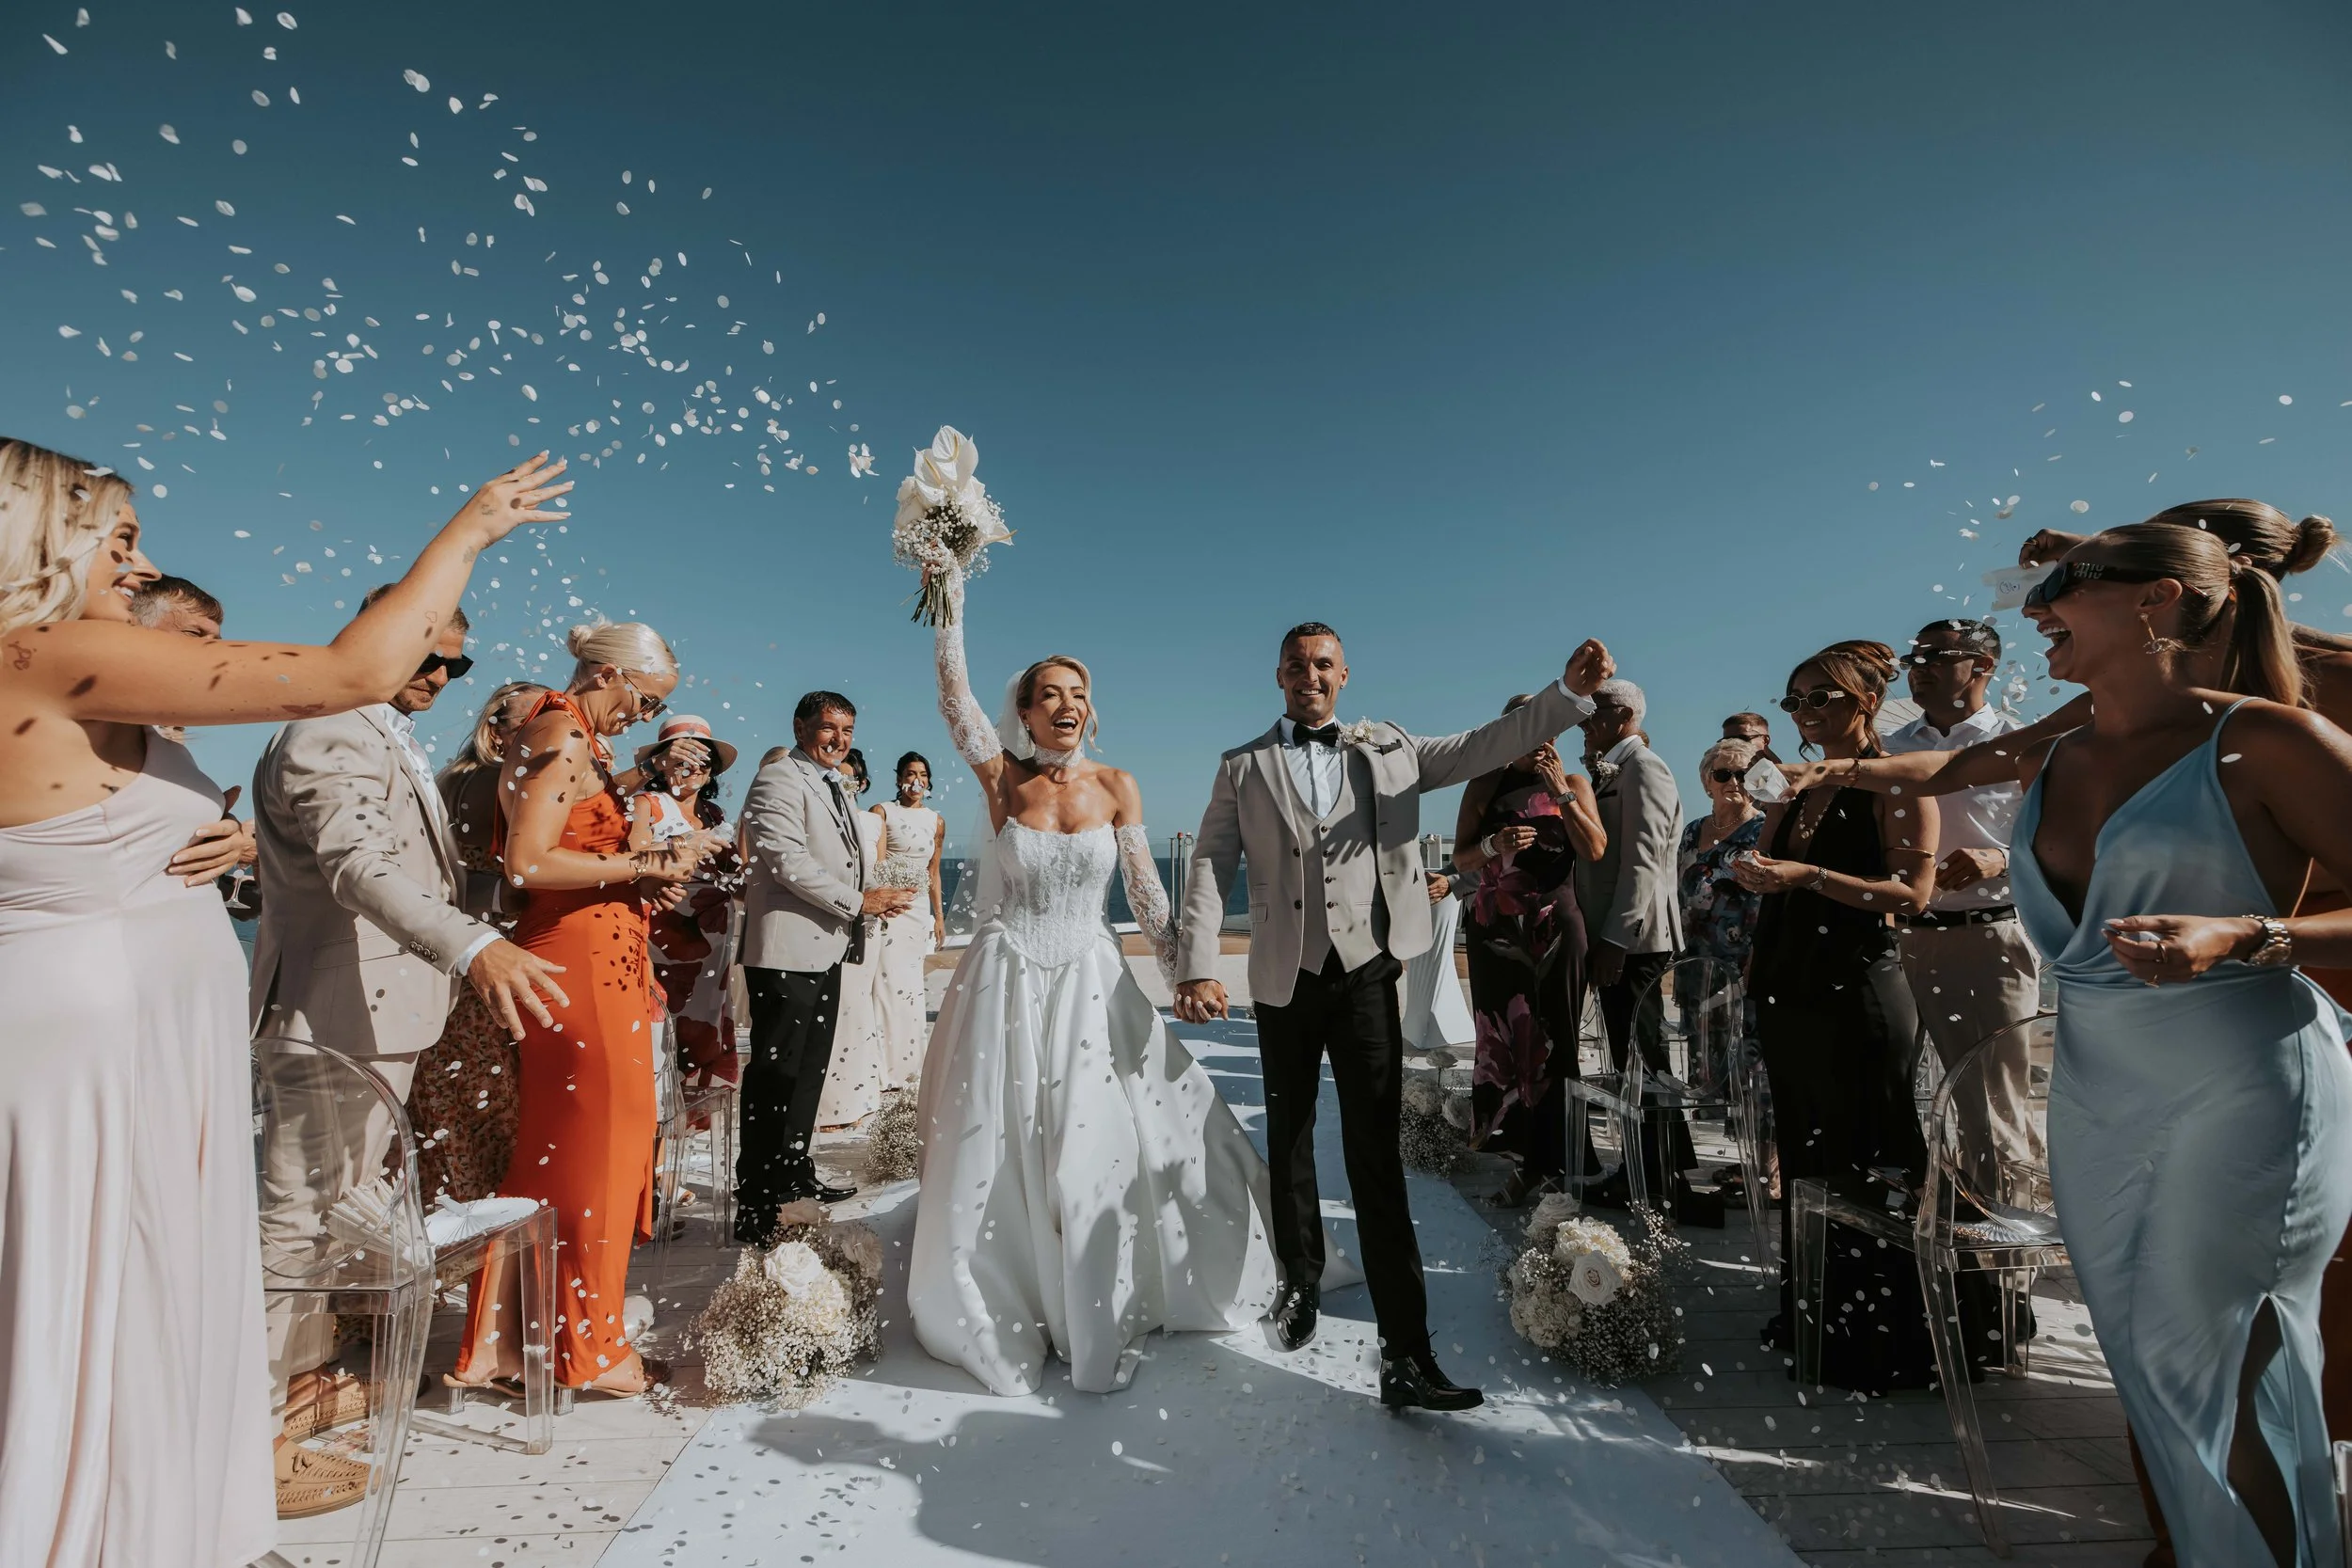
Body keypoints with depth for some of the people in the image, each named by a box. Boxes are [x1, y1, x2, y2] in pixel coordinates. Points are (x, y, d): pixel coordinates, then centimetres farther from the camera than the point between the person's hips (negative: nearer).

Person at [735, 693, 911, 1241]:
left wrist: (878, 895, 5)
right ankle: (754, 1207, 4)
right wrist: (859, 901, -19)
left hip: (826, 948, 10)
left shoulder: (835, 786, 19)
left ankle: (795, 1172, 33)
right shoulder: (779, 779, -11)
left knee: (810, 1069, 19)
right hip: (787, 950, -10)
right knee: (775, 1073, -5)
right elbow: (789, 860, -21)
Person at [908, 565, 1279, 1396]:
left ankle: (1100, 1319, 23)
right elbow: (954, 696, -12)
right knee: (1002, 1154, 6)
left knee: (1102, 1150, 2)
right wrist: (951, 603, -18)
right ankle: (1008, 1314, 27)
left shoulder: (1116, 787, 0)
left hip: (1091, 984, 1)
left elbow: (1144, 889, 2)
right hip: (1007, 982, 0)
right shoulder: (1004, 779, -2)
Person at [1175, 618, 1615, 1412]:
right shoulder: (1242, 768, 6)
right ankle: (1301, 1279, 39)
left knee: (1376, 1153, -3)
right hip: (1284, 978, 2)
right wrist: (1197, 966, -12)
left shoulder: (1389, 750, 8)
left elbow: (1482, 747, 1)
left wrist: (1569, 692, -12)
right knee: (1289, 1140, 16)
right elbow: (1211, 866, -1)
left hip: (1365, 971, -1)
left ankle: (1405, 1351, 2)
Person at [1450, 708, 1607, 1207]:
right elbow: (1461, 859, 6)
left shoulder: (1573, 783, 8)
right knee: (1502, 1038, -2)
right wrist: (1494, 844, -13)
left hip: (1555, 927, -1)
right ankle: (1526, 1159, 10)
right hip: (1496, 928, 1)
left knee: (1553, 1041, 0)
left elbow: (1594, 849, -6)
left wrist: (1560, 791, -12)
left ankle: (1549, 1164, 8)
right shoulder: (1484, 786, 8)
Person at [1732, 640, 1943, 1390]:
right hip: (1790, 990, 8)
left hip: (1858, 995, -7)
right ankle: (1810, 1319, 29)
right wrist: (1756, 873, 0)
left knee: (1864, 1168, 1)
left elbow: (1913, 892, -17)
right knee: (1803, 1159, 15)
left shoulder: (1896, 783, -7)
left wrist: (1808, 875, -23)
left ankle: (1882, 1345, 15)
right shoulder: (1796, 788, 14)